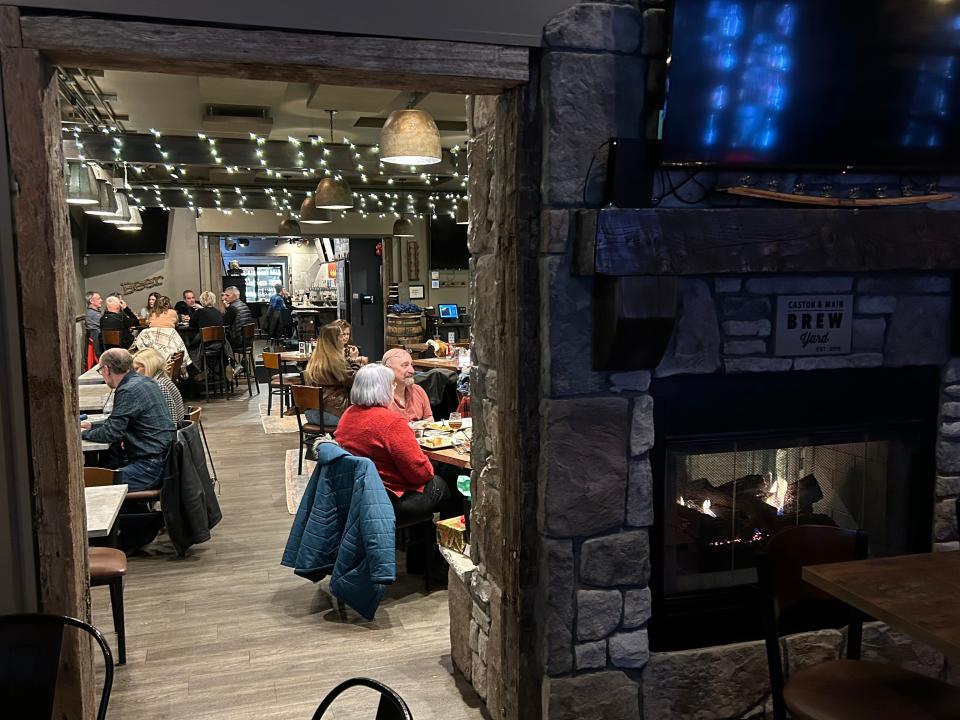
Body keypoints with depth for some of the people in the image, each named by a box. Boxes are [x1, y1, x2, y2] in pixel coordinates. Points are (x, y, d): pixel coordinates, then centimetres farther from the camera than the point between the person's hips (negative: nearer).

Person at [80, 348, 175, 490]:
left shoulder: (129, 391, -18)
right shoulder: (143, 381, 13)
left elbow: (111, 433, -16)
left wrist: (84, 434, 1)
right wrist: (92, 426, 26)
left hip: (152, 466, -10)